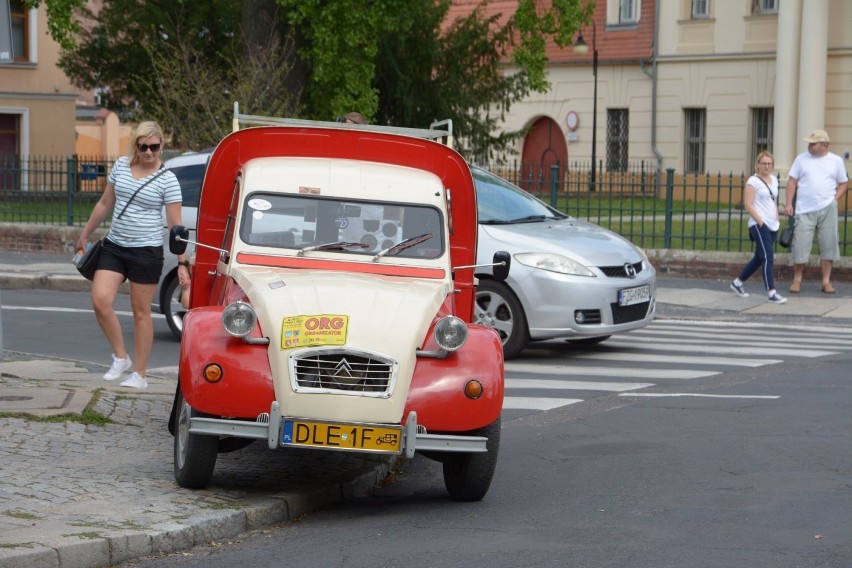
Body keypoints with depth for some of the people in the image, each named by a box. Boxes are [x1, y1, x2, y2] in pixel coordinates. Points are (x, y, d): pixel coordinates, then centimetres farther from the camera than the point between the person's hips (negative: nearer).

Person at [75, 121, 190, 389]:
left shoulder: (167, 180, -8)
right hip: (114, 246, 4)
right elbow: (105, 204, 17)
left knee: (141, 311, 2)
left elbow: (175, 225, -8)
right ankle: (120, 357, 8)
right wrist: (85, 234, 21)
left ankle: (139, 374, 11)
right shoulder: (121, 166, 5)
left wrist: (182, 263, -13)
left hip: (146, 251, -4)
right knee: (100, 300, -11)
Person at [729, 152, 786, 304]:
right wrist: (760, 222, -18)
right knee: (768, 257, -14)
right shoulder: (753, 181, -7)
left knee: (759, 258, 14)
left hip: (772, 226, 8)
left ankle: (737, 283, 29)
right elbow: (748, 205, -13)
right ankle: (772, 293, -16)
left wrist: (777, 220, 13)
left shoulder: (774, 180, 14)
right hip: (759, 225, -8)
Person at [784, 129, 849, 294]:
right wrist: (789, 204, -4)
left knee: (828, 245, 0)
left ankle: (826, 281, 8)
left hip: (827, 209, 0)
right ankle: (797, 279, 13)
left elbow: (843, 183, 13)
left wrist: (835, 200, -3)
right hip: (805, 210, 0)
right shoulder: (801, 159, 4)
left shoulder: (836, 161, 6)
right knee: (800, 245, -2)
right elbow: (792, 182, 4)